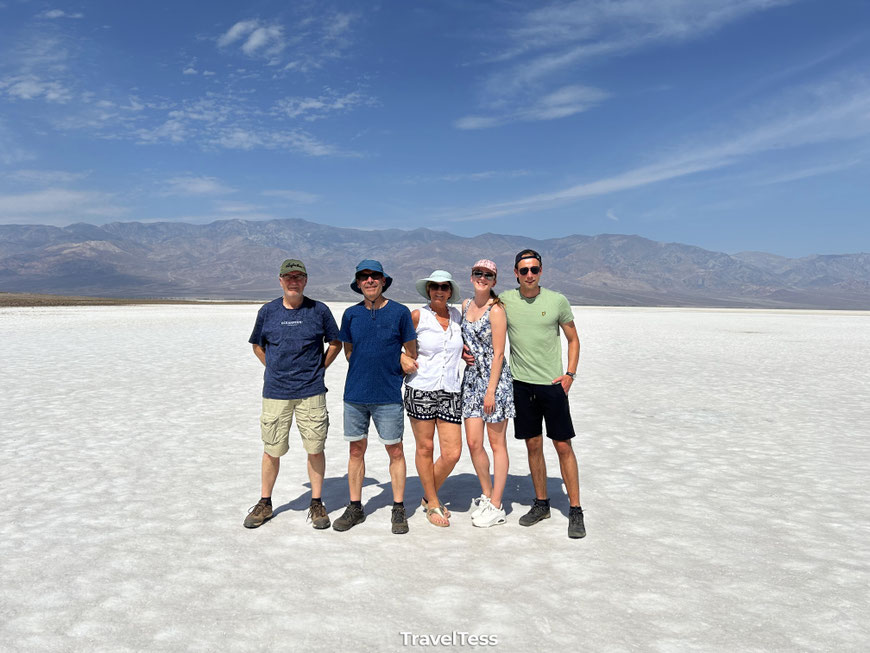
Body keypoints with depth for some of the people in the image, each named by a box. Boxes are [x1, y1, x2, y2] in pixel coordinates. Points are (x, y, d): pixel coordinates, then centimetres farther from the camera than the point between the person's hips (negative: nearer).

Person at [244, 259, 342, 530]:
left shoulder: (319, 310, 0)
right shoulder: (267, 311, 4)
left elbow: (335, 343, 11)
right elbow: (257, 345, 17)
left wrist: (319, 369, 5)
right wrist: (275, 369, 8)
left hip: (311, 391, -1)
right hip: (275, 392, 1)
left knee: (315, 449, 3)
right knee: (271, 450, 7)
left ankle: (316, 503, 19)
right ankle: (265, 504, 25)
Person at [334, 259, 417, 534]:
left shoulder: (400, 312, -3)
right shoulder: (351, 314, 4)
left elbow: (412, 354, 4)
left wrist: (388, 370, 6)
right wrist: (366, 369, 8)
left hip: (388, 396, -3)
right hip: (355, 394, 3)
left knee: (395, 450, 4)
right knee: (356, 450, 10)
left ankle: (398, 509, 18)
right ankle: (355, 508, 24)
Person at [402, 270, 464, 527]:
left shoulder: (457, 315, 10)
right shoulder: (418, 316, -1)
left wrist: (465, 353, 9)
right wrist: (402, 357, -8)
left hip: (451, 392, 3)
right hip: (420, 390, -3)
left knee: (452, 453, -1)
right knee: (425, 448, 5)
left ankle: (429, 497, 25)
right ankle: (433, 504, 25)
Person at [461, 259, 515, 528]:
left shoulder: (496, 309, -10)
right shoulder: (466, 305, 11)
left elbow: (498, 353, -13)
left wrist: (491, 390, -15)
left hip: (495, 379, -6)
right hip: (471, 377, 6)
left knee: (497, 443, 3)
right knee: (473, 442, 5)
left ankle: (496, 506, 13)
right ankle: (486, 495, 25)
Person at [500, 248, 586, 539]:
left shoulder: (557, 300, -2)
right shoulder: (504, 300, 1)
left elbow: (573, 339, 8)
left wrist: (569, 373, -2)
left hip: (552, 384, -1)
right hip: (521, 384, 2)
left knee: (563, 445, 1)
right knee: (533, 445, 9)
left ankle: (575, 510, 12)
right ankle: (541, 503, 25)